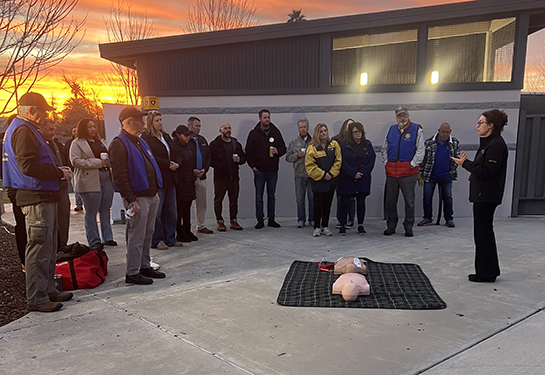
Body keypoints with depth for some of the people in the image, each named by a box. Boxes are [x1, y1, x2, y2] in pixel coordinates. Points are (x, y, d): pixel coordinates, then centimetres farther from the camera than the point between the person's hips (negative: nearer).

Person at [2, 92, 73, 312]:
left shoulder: (26, 129, 20)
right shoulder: (23, 131, -13)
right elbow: (28, 167, -23)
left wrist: (57, 170, 11)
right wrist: (59, 173, -14)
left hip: (43, 197, 11)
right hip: (37, 199, -11)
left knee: (48, 248, 16)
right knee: (39, 249, -5)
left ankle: (48, 290, 26)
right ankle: (36, 298, 4)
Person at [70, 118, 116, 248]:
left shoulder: (100, 141, 21)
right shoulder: (77, 143, -1)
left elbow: (108, 156, 31)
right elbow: (75, 161, -14)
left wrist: (108, 162, 6)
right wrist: (98, 162, -16)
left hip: (106, 178, 6)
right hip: (90, 181, -6)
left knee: (105, 210, 10)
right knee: (91, 212, 0)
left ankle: (108, 238, 18)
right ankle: (94, 241, 8)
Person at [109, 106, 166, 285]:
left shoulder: (140, 141, 18)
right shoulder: (118, 143, -11)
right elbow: (119, 175, -18)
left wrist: (156, 191, 18)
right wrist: (130, 199, -21)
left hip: (152, 195, 9)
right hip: (138, 197, -9)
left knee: (148, 233, 15)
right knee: (136, 235, -3)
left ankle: (145, 266, 27)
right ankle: (132, 273, 7)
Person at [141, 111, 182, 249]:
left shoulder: (166, 136, 17)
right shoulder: (146, 137, -6)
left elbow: (174, 153, 18)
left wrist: (176, 164, -2)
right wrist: (168, 164, -14)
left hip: (170, 178, 7)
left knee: (171, 211, 10)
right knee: (156, 212, -1)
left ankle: (170, 238, 19)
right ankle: (157, 240, 9)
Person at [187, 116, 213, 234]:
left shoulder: (202, 140, 16)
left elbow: (208, 156, 17)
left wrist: (204, 169, 1)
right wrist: (192, 170, -15)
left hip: (201, 176, 7)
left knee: (201, 203, 12)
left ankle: (201, 226, 22)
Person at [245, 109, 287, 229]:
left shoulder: (276, 132, 6)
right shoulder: (254, 133, 0)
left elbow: (283, 148, 10)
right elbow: (248, 151, 2)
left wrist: (278, 151, -12)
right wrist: (253, 166, -4)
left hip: (272, 170, 2)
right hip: (259, 170, -2)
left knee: (271, 196, 10)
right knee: (259, 197, 3)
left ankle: (271, 219, 18)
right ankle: (260, 220, 11)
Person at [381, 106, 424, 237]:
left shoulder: (416, 129, 1)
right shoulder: (391, 130, 13)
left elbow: (420, 150, -1)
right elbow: (384, 148, 19)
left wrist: (413, 164, -9)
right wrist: (386, 162, 8)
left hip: (408, 172, -4)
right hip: (391, 171, 4)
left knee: (409, 201, 3)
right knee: (390, 200, 8)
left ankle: (408, 227, 14)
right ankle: (391, 226, 19)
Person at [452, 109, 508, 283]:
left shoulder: (496, 145, -16)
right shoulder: (488, 143, 16)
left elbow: (486, 172, -22)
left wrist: (465, 163, -14)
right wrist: (467, 163, 3)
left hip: (487, 196, -11)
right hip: (481, 195, 11)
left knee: (483, 232, -3)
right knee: (484, 232, 16)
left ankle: (486, 273, 8)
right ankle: (489, 271, 27)